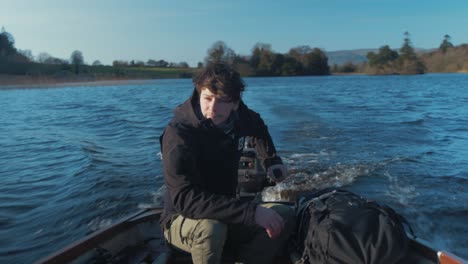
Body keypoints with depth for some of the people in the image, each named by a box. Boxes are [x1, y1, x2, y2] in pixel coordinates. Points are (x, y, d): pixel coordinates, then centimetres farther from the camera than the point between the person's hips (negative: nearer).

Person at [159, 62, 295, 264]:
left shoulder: (239, 116, -7)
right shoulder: (179, 133, -26)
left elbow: (258, 129, 19)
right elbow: (185, 199, -36)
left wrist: (271, 161, 7)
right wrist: (251, 211, -40)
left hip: (226, 213, 5)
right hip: (182, 221, -5)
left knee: (284, 216, -11)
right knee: (211, 228, -37)